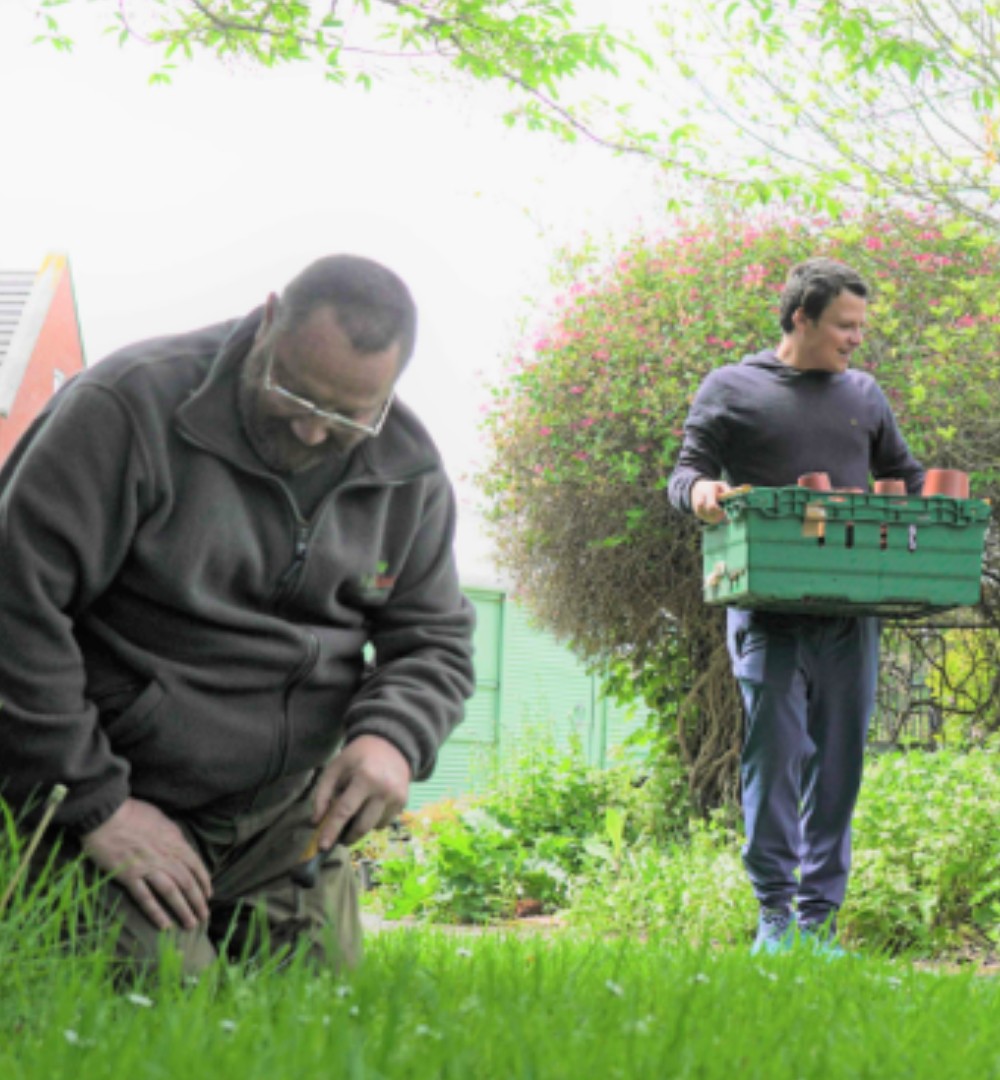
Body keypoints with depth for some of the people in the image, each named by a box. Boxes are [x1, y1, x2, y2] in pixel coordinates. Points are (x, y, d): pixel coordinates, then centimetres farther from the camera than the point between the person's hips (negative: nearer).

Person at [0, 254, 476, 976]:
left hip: (289, 820, 5)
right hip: (129, 804, -5)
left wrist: (393, 737, -14)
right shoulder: (131, 409, -17)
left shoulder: (409, 471, 2)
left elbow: (434, 638, 10)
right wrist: (93, 803, -19)